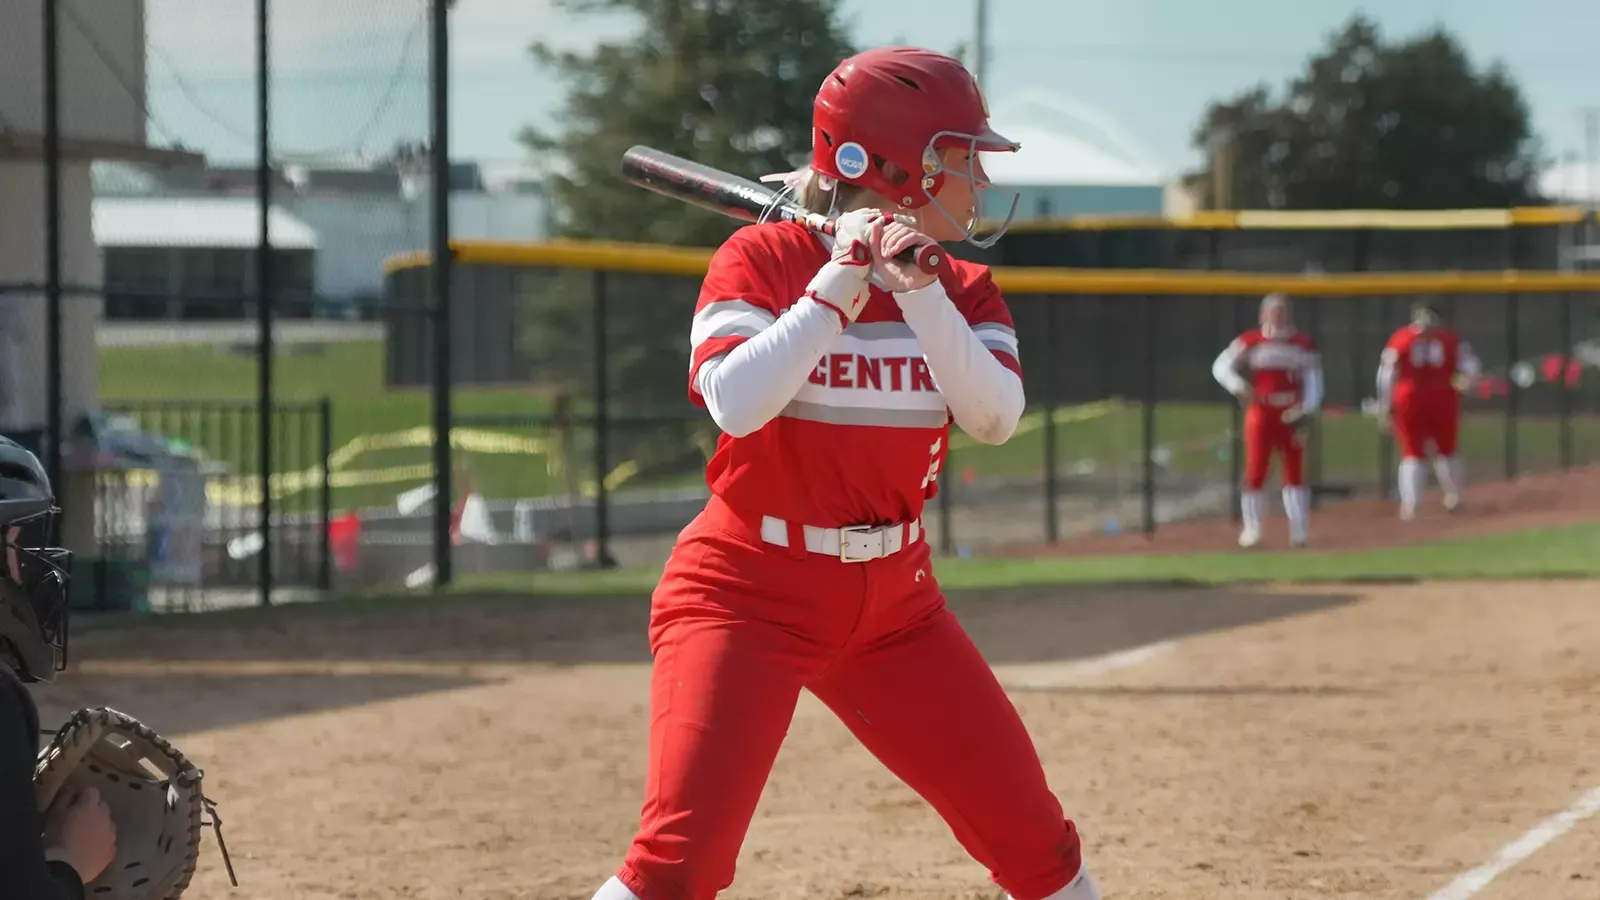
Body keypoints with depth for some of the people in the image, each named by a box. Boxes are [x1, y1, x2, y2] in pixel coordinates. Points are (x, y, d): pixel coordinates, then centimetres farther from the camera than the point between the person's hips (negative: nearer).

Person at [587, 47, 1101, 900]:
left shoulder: (961, 289, 5)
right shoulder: (760, 260, -9)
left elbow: (994, 416, -12)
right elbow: (736, 404, -25)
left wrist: (918, 292, -22)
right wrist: (840, 284, -21)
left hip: (893, 603, 5)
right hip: (748, 595, -5)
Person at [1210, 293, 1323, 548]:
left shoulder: (1303, 343, 5)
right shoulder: (1251, 342, 1)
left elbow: (1313, 378, 6)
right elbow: (1221, 367, -1)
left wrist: (1308, 409, -8)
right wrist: (1239, 387, -19)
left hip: (1291, 415, 1)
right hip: (1261, 413, -1)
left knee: (1295, 472, 3)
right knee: (1255, 472, -4)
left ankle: (1299, 531, 8)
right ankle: (1251, 530, 4)